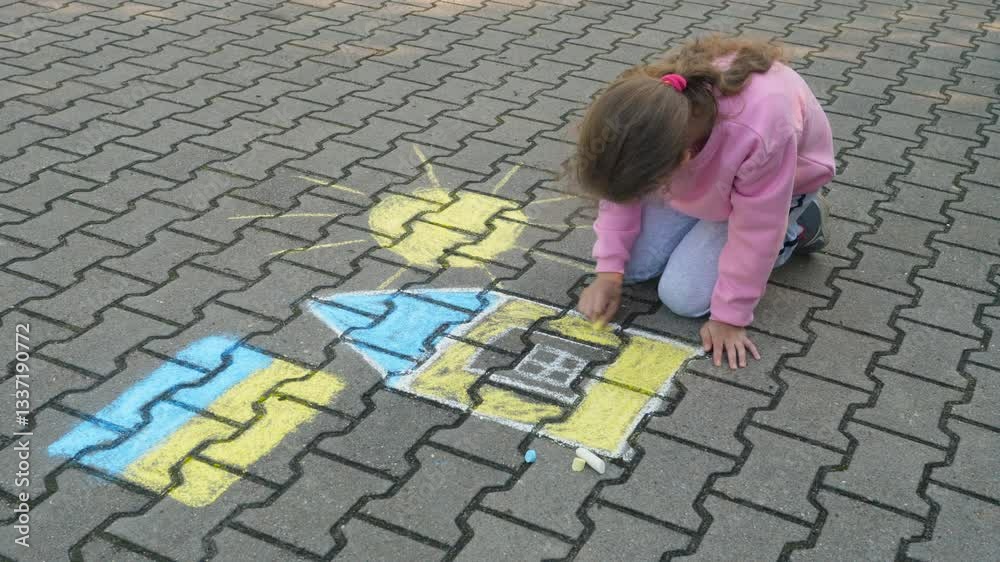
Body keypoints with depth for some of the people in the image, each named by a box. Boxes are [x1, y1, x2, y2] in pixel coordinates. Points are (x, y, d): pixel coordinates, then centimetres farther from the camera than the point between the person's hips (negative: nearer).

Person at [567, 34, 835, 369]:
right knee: (632, 265, -5)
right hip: (703, 167, 5)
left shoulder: (760, 134, -47)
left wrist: (730, 316, -20)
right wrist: (610, 271, -16)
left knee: (683, 295, -12)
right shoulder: (644, 102, -33)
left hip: (773, 183, -4)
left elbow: (754, 232, -30)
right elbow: (621, 190, -14)